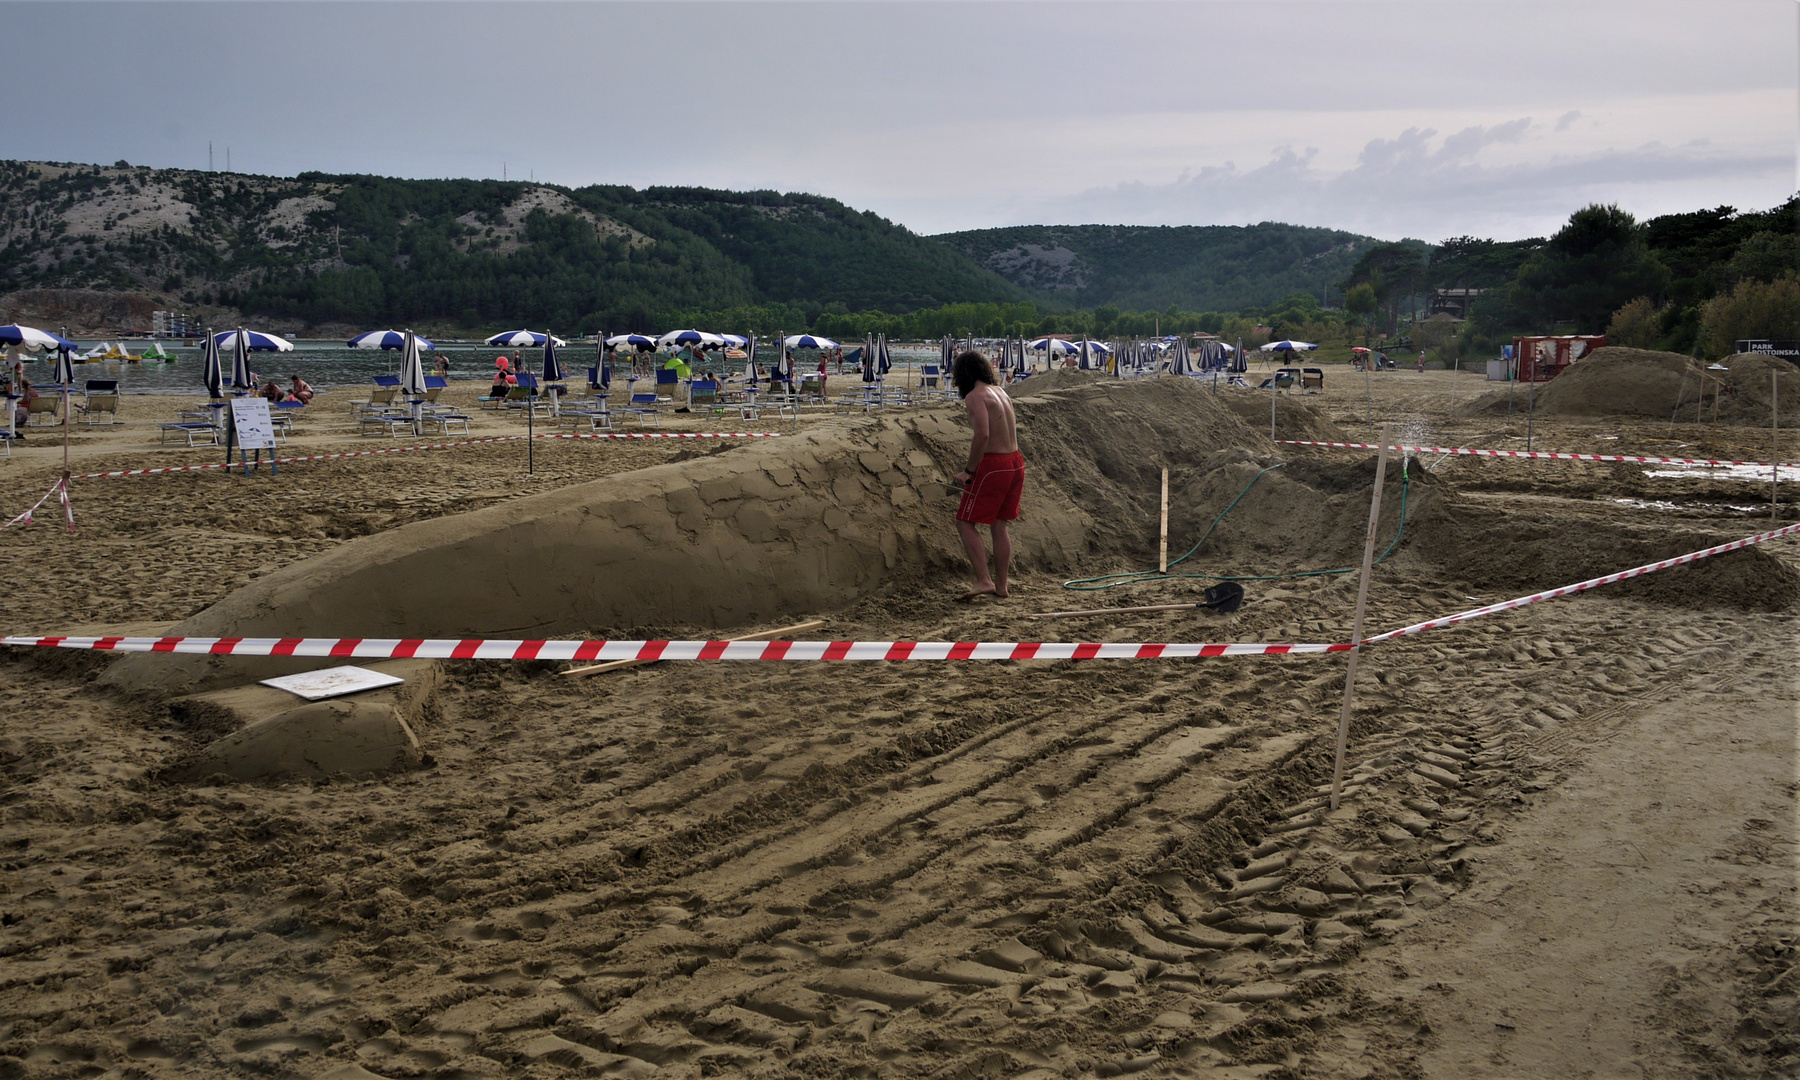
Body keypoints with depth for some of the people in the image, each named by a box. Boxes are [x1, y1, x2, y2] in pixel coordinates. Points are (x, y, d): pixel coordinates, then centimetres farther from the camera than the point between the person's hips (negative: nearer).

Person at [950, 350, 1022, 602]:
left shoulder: (976, 396, -12)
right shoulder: (1000, 392, 14)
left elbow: (983, 434, -24)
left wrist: (969, 470, -18)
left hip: (992, 465, -8)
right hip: (1015, 461, 8)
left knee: (966, 523, 0)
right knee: (999, 525, 16)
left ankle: (984, 581, -10)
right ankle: (1001, 585, 21)